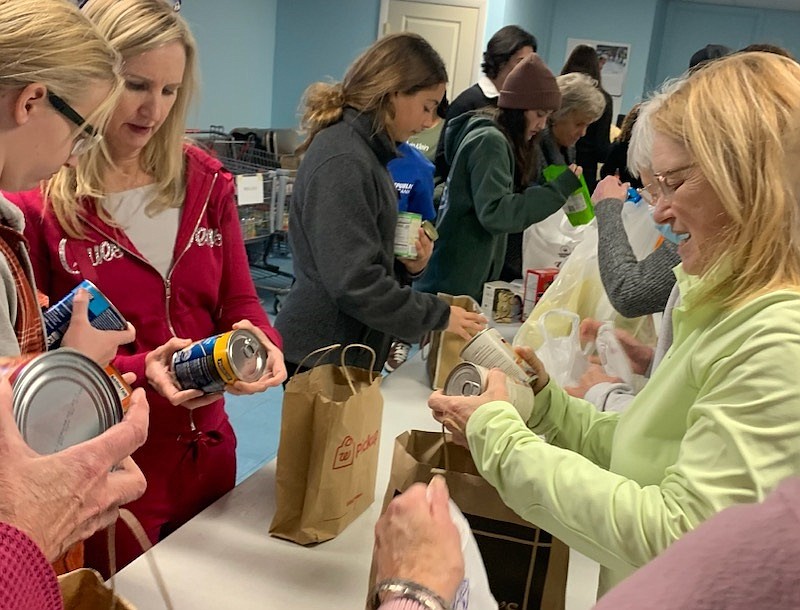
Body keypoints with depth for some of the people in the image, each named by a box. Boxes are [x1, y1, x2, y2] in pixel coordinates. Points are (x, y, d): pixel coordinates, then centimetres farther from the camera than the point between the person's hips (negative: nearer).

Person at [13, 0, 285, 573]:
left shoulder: (205, 181, 0)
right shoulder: (35, 201, -13)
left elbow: (240, 300, 2)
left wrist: (257, 341, -20)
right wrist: (137, 371, -25)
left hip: (207, 455, 5)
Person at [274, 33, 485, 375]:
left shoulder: (366, 150, 11)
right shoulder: (343, 161, -19)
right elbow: (355, 282, -23)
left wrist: (407, 266, -1)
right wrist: (438, 316, -15)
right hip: (321, 356, -9)